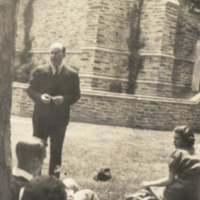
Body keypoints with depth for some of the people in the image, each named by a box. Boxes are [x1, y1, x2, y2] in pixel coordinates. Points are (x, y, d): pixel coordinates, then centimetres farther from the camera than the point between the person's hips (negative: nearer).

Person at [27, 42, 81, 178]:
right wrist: (40, 96, -17)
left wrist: (64, 99, -18)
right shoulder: (39, 71, 0)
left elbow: (76, 95, 1)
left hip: (60, 119, -1)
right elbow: (31, 90, 4)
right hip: (40, 117, 1)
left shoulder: (72, 74, -2)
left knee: (56, 151, 9)